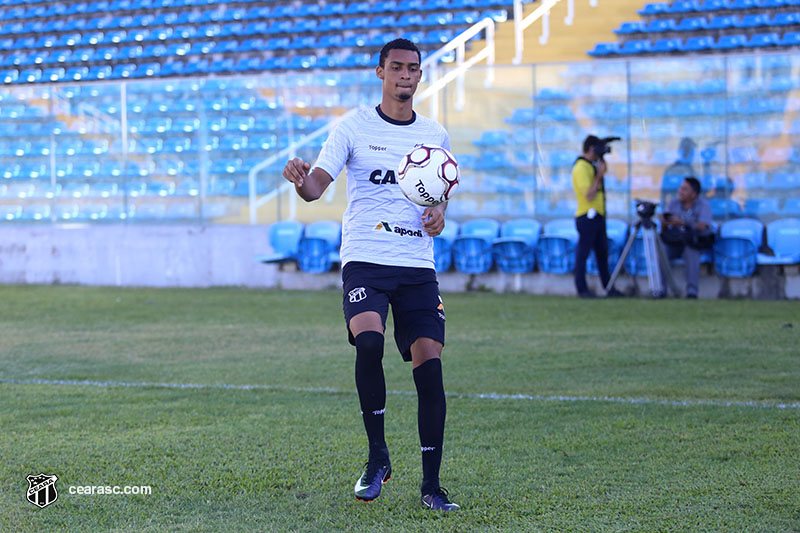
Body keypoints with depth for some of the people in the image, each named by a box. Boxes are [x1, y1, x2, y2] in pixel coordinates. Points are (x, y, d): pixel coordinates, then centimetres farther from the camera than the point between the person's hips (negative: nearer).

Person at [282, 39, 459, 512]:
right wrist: (301, 180, -30)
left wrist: (440, 214, 2)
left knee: (429, 364, -4)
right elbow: (317, 185, -6)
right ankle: (378, 458, -9)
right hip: (365, 260, -3)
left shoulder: (435, 135, 12)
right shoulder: (354, 127, 1)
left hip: (418, 266, 3)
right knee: (369, 343, -26)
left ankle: (432, 483, 6)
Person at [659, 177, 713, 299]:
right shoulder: (673, 204, 3)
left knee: (691, 252, -37)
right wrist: (664, 223, -26)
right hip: (674, 243, 3)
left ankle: (692, 291, -37)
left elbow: (702, 227, -22)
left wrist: (682, 223, -36)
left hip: (696, 243, -3)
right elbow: (664, 229, -1)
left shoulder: (703, 205, -7)